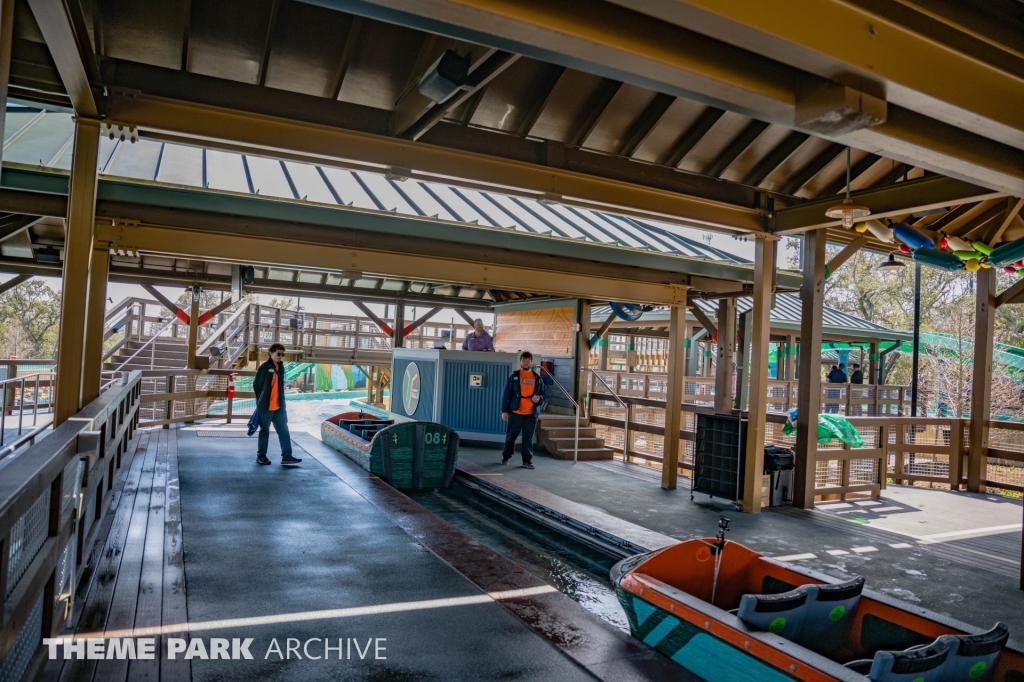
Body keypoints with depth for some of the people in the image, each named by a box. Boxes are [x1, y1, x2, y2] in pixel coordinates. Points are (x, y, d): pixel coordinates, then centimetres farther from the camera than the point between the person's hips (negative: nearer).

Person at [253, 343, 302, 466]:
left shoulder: (281, 367, 11)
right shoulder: (264, 367, -10)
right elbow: (256, 385, -5)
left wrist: (281, 400, 13)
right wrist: (261, 401, 0)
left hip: (279, 406, 6)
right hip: (266, 406, -6)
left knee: (284, 430, 3)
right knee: (264, 431, 5)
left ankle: (286, 456, 4)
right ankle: (261, 456, 17)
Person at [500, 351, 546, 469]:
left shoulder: (537, 378, 8)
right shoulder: (514, 377, -1)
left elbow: (543, 392, 16)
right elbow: (506, 394, -2)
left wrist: (539, 399, -8)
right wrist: (504, 410, -7)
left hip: (531, 413, 2)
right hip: (515, 412, -2)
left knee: (528, 438, 5)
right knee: (511, 435, 9)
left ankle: (527, 460, 10)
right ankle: (506, 457, 24)